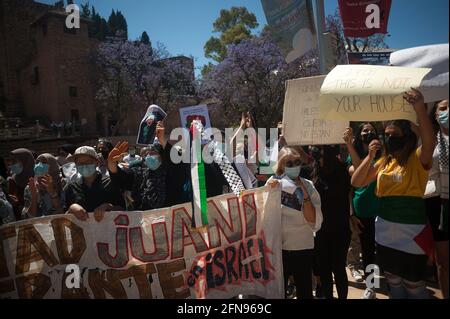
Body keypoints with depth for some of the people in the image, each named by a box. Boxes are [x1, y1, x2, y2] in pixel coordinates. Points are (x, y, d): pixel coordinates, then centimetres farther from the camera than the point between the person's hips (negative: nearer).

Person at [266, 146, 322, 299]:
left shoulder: (308, 186, -5)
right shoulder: (273, 183, -5)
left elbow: (315, 223, -12)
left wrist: (304, 194, -20)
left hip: (303, 248, 1)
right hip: (278, 248, -1)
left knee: (304, 291, 17)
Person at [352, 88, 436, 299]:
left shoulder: (418, 158, -9)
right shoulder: (384, 162, 7)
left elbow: (430, 142, -32)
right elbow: (356, 182, 2)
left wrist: (420, 109, -45)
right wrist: (370, 155, -8)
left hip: (412, 234, -5)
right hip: (385, 233, 6)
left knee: (414, 287, 8)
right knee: (393, 283, 21)